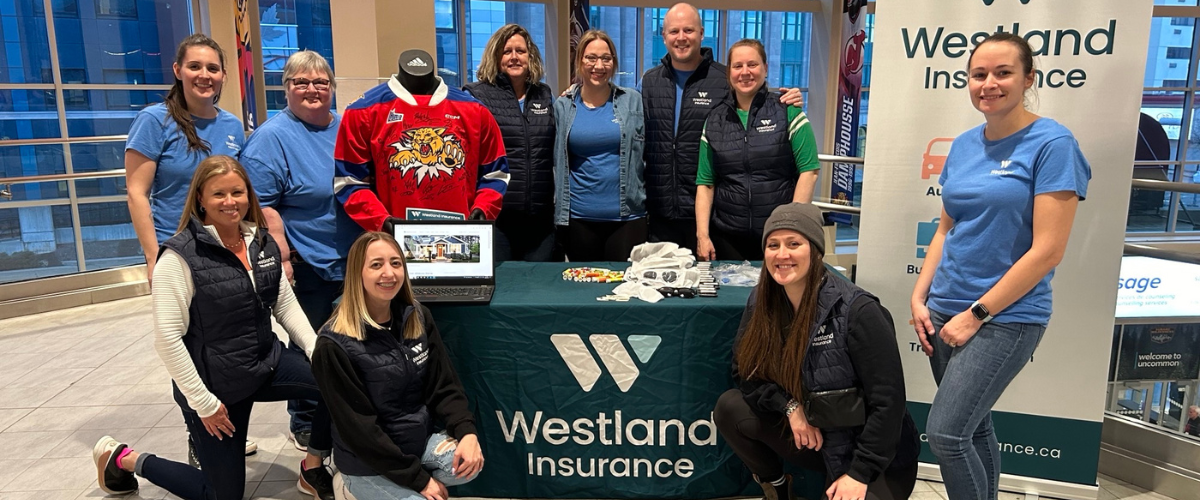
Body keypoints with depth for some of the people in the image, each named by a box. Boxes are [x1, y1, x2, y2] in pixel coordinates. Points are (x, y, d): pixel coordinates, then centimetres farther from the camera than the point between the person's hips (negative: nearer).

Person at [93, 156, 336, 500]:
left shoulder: (263, 243, 2)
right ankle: (122, 458, 28)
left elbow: (286, 305, 8)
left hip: (267, 362, 6)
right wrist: (203, 401, -18)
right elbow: (167, 337, -19)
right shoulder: (180, 256, -18)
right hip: (215, 383, -5)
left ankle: (313, 470, 9)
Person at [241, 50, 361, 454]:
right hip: (307, 267, -6)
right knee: (308, 347, 8)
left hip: (354, 261, 6)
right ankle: (305, 424, 25)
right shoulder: (271, 138, -10)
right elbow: (263, 206, -14)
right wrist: (284, 259, -19)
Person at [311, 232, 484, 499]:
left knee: (469, 463, -22)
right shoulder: (335, 345, -20)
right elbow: (358, 427, -18)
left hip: (420, 438, 5)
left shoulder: (417, 317, -3)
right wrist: (417, 477, -18)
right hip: (368, 463, -4)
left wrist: (467, 432, -18)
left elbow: (444, 385, 0)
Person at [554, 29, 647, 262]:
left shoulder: (633, 101, 3)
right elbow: (556, 163, 8)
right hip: (579, 217, 1)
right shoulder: (563, 106, 5)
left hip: (627, 215, -1)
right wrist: (559, 213, 4)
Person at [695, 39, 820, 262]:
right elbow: (705, 183, 6)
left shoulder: (788, 112, 1)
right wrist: (702, 235, -3)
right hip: (726, 238, 2)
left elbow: (808, 171, -4)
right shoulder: (715, 121, 8)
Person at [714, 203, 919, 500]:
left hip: (877, 458, -5)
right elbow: (744, 371, 0)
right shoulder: (762, 303, -6)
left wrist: (860, 473, -21)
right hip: (813, 436, 5)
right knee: (730, 408, -12)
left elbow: (888, 401, -21)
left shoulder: (857, 311, -23)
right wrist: (790, 405, -16)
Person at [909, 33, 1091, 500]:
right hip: (945, 311, 6)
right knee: (973, 427, 15)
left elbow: (1047, 251, -15)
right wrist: (919, 298, 6)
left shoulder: (1052, 144, -11)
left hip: (1006, 318, -6)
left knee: (945, 433, -9)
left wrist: (977, 314, -14)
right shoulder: (964, 145, 8)